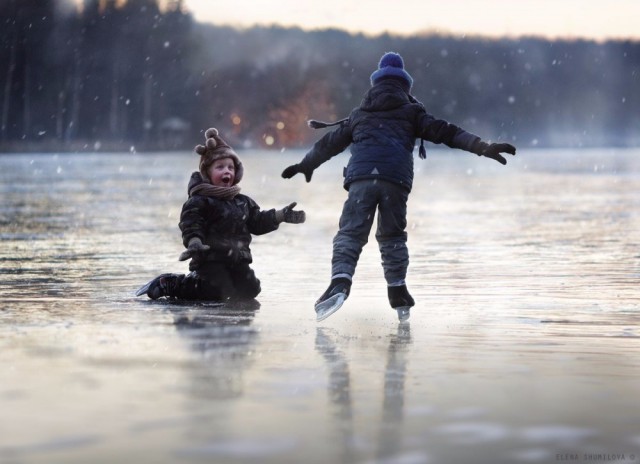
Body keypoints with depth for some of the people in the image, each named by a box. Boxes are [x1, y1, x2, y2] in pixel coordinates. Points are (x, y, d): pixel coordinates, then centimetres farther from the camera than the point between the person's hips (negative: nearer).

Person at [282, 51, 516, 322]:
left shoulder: (360, 113, 28)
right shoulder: (411, 111, 20)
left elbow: (330, 143, 38)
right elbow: (445, 132, 10)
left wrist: (305, 165, 53)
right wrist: (485, 148, 7)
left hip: (361, 176, 0)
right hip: (396, 180, 0)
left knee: (350, 232, -6)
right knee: (392, 235, 15)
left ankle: (340, 281, -30)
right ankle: (398, 292, 9)